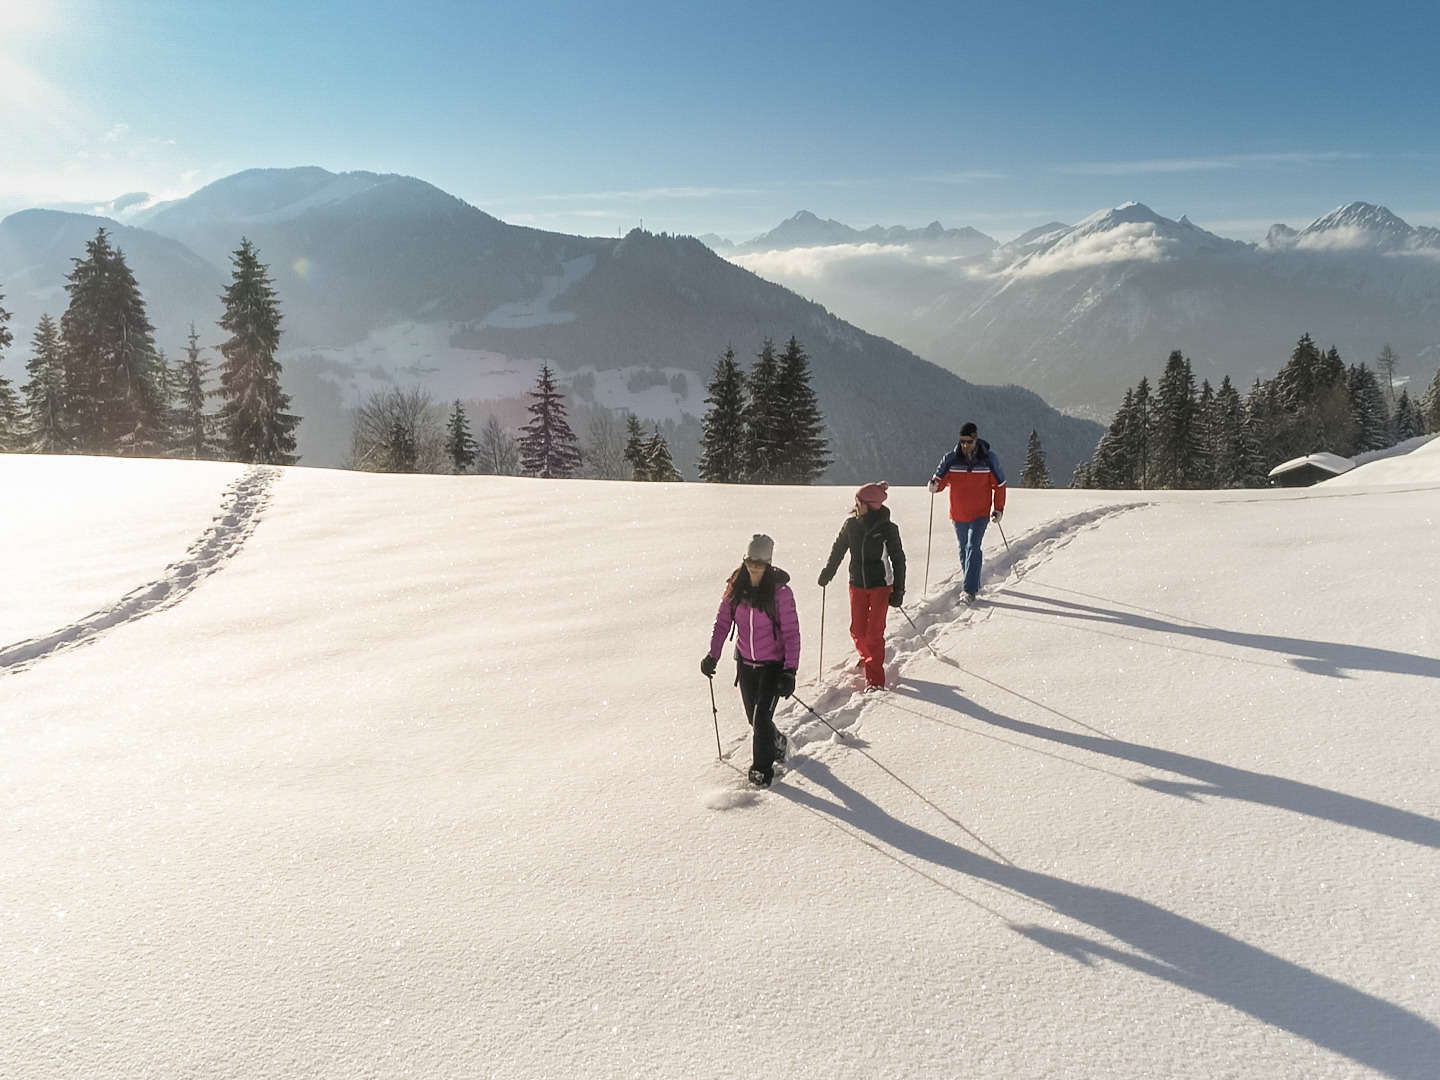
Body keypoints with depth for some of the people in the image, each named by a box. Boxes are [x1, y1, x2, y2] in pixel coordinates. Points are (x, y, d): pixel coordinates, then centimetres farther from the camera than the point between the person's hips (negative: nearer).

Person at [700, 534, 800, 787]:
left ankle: (762, 767, 9)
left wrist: (790, 670, -22)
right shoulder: (735, 587, -5)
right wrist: (712, 654, -9)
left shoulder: (780, 591, -17)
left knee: (761, 716, -11)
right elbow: (723, 622, 2)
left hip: (773, 664, -4)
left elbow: (791, 633, -16)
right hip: (745, 662, 4)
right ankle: (776, 743, 46)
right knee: (753, 717, 15)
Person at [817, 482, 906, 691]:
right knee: (858, 630, 7)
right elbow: (838, 549, 13)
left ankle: (875, 678, 2)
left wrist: (898, 591, -6)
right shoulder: (851, 524, -3)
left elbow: (898, 560, -5)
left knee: (874, 632, -6)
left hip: (880, 585, -4)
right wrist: (827, 573, 19)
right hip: (857, 585, 4)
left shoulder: (887, 528, -13)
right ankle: (868, 658, 38)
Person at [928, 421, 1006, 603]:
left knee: (973, 548, -16)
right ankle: (973, 583, 32)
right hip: (958, 514, 3)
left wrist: (999, 509, 4)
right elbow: (940, 479, 0)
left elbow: (999, 485, 4)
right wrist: (934, 485, -24)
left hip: (980, 514, -3)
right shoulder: (951, 459, -6)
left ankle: (970, 590, -17)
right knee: (964, 550, 14)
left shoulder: (988, 459, -6)